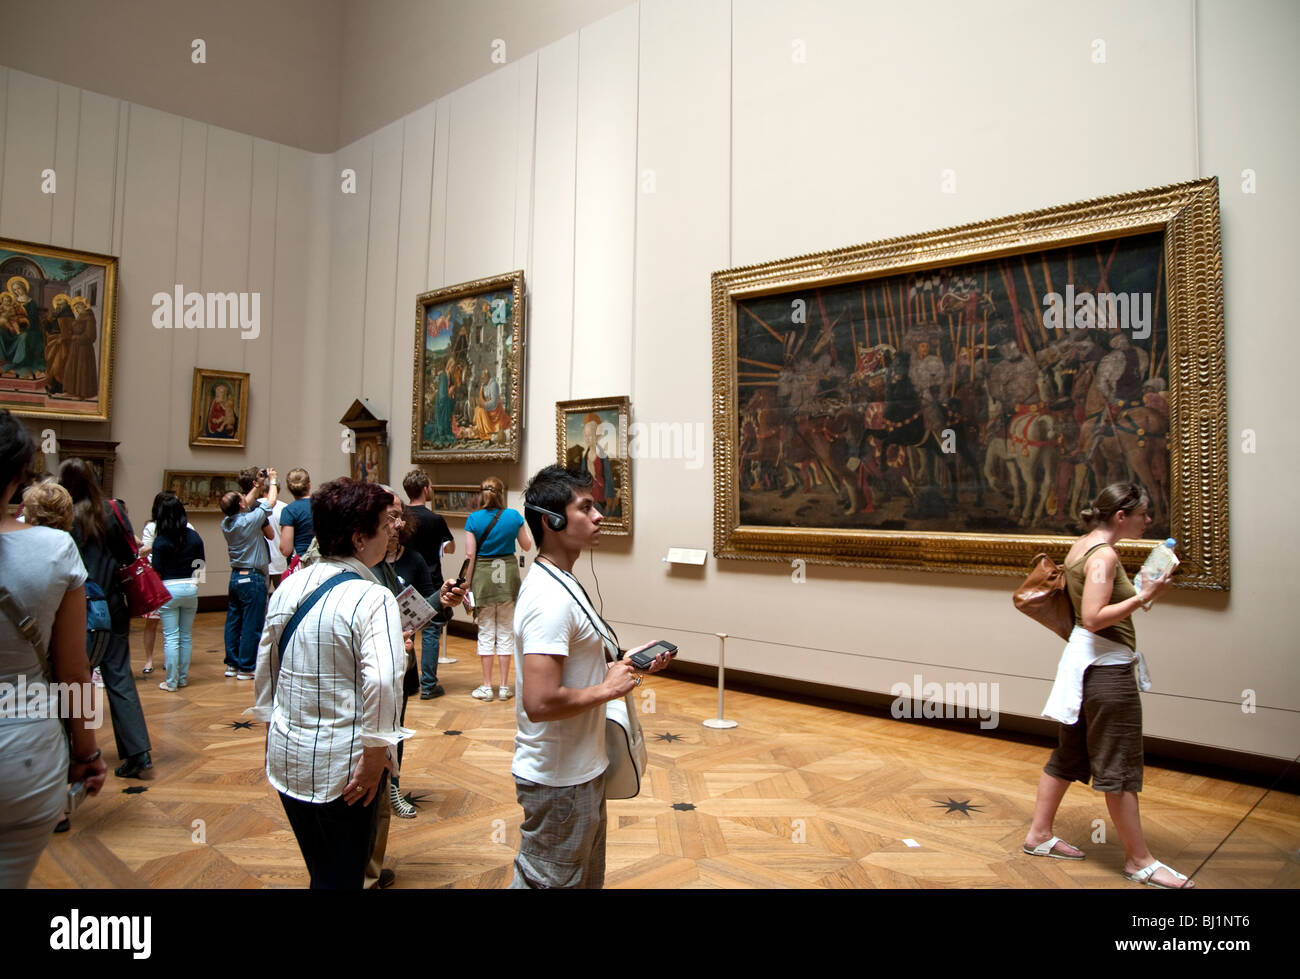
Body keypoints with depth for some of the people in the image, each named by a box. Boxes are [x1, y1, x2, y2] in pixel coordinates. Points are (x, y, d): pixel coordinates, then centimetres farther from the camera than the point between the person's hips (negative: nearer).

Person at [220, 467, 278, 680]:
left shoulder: (226, 523, 2)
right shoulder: (250, 520, -17)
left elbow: (246, 505, 20)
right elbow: (271, 501, -5)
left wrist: (257, 487, 25)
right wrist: (272, 481, 10)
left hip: (235, 576, 8)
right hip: (252, 578, -8)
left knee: (234, 620, 14)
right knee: (252, 624, -1)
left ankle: (232, 663, 22)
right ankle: (246, 667, 4)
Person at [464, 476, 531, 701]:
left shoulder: (474, 519, -5)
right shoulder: (514, 516, -2)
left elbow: (470, 554, -6)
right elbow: (527, 545, 11)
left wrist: (467, 584, 2)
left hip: (483, 575, -1)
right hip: (508, 574, 1)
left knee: (486, 633, 9)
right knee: (506, 632, 10)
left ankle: (487, 687, 13)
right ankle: (504, 686, 14)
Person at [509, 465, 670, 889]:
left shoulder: (559, 583, 7)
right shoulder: (551, 600, -27)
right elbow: (540, 703, -33)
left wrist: (627, 664, 5)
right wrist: (608, 688, -21)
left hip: (579, 769, 10)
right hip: (559, 780, -10)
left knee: (587, 877, 25)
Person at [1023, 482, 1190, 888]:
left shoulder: (1081, 546, 9)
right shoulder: (1104, 556, -19)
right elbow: (1094, 618, -25)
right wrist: (1143, 598, -24)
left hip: (1083, 660, 10)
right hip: (1107, 669, -10)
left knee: (1069, 755, 17)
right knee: (1120, 767, 3)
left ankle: (1039, 835, 26)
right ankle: (1139, 860, 16)